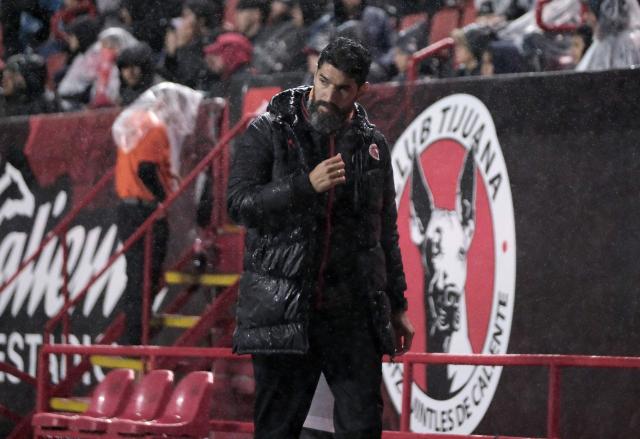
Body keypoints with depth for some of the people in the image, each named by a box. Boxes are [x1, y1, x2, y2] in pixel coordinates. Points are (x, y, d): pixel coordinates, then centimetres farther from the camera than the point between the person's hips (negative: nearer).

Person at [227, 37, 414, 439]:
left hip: (353, 313, 3)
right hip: (282, 312, -3)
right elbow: (240, 203, -10)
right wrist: (306, 185, -22)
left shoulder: (372, 144, 11)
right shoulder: (270, 132, 0)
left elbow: (386, 231, 18)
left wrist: (398, 306, 17)